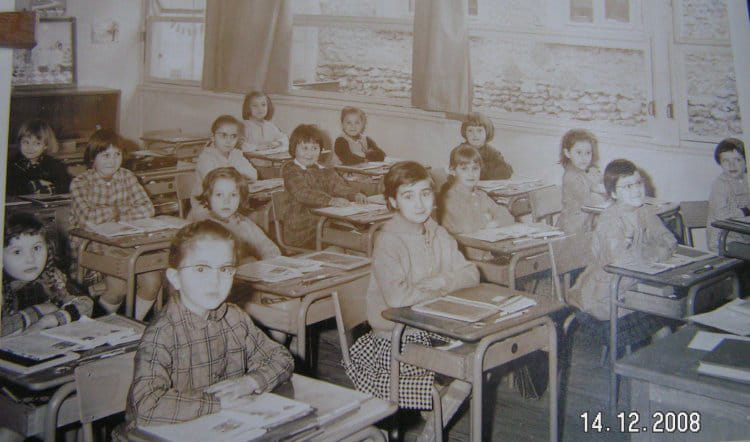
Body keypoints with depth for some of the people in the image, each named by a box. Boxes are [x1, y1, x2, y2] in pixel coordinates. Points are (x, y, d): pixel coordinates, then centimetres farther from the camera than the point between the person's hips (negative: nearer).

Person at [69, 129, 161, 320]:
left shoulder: (127, 177, 7)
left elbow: (147, 209, -6)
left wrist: (117, 215, -15)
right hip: (91, 246, -4)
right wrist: (115, 211, -9)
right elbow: (88, 218, -24)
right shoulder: (80, 182, -7)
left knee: (152, 280, -18)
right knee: (119, 284, -25)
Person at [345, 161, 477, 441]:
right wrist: (438, 289, -16)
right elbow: (396, 297, -30)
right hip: (396, 338, -7)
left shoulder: (438, 235, 6)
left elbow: (471, 274, 2)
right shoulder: (388, 241, -17)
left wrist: (443, 280, -18)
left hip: (434, 328, 7)